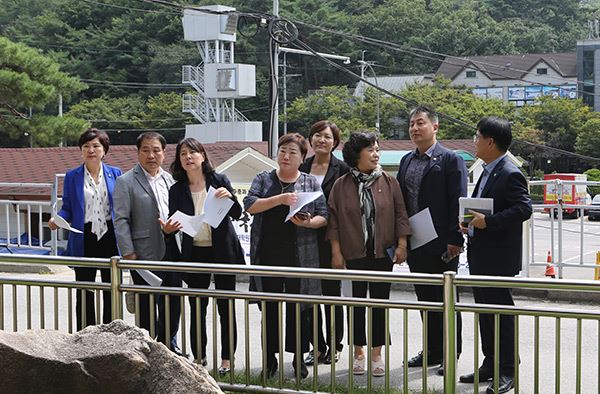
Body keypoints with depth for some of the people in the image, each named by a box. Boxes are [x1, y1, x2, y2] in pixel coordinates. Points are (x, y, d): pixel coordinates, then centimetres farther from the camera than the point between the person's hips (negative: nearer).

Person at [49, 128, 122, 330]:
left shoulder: (115, 174, 5)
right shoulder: (72, 176, 5)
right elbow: (67, 208, 6)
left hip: (110, 238, 0)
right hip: (84, 241, 0)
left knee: (111, 291, 6)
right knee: (84, 293, 5)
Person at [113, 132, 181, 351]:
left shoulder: (169, 179, 13)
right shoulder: (126, 182, -4)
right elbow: (121, 220, -8)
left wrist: (173, 227, -2)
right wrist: (128, 254, -14)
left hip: (171, 253, 6)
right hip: (145, 256, -6)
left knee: (173, 305, 12)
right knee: (147, 309, 1)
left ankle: (168, 347, 27)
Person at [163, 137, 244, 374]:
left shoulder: (219, 181, -2)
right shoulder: (177, 190, 1)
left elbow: (237, 214, -1)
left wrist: (229, 197, -20)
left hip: (222, 251, -1)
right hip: (194, 253, 2)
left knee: (225, 308, 4)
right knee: (196, 309, 5)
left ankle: (227, 359, 13)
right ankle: (199, 358, 16)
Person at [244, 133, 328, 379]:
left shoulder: (310, 183, 9)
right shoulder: (264, 179, 9)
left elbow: (324, 217, 5)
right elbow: (250, 205, -6)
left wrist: (309, 223, -16)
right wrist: (280, 199, -18)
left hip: (299, 256, 0)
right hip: (268, 255, 1)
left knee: (298, 309, 3)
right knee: (270, 308, 5)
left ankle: (299, 359, 14)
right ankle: (270, 359, 14)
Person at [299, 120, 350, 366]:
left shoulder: (342, 170, -2)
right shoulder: (301, 168, 9)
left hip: (330, 240, -4)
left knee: (332, 293, 4)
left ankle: (334, 347, 15)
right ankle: (317, 347, 16)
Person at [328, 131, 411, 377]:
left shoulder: (389, 183, 3)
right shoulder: (341, 186, 0)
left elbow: (400, 214, 3)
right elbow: (334, 220, 0)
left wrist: (401, 244, -4)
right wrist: (336, 252, -4)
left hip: (383, 253, 1)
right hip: (354, 254, -1)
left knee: (380, 303, 5)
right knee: (357, 303, 6)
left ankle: (377, 354, 13)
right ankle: (358, 353, 17)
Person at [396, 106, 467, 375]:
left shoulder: (450, 160, -6)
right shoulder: (406, 161, 13)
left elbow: (458, 201, -11)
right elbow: (399, 200, 14)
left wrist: (454, 239, -16)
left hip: (441, 245, -6)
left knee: (446, 300, 3)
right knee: (425, 300, 13)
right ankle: (433, 351, 23)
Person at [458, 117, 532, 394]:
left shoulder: (510, 174, -16)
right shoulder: (488, 172, 14)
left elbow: (524, 208, -25)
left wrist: (487, 221, -25)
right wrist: (471, 222, 8)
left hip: (498, 259, -10)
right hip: (480, 257, 10)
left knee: (501, 312, -2)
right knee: (485, 312, 15)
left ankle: (507, 372, 6)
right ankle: (490, 364, 26)